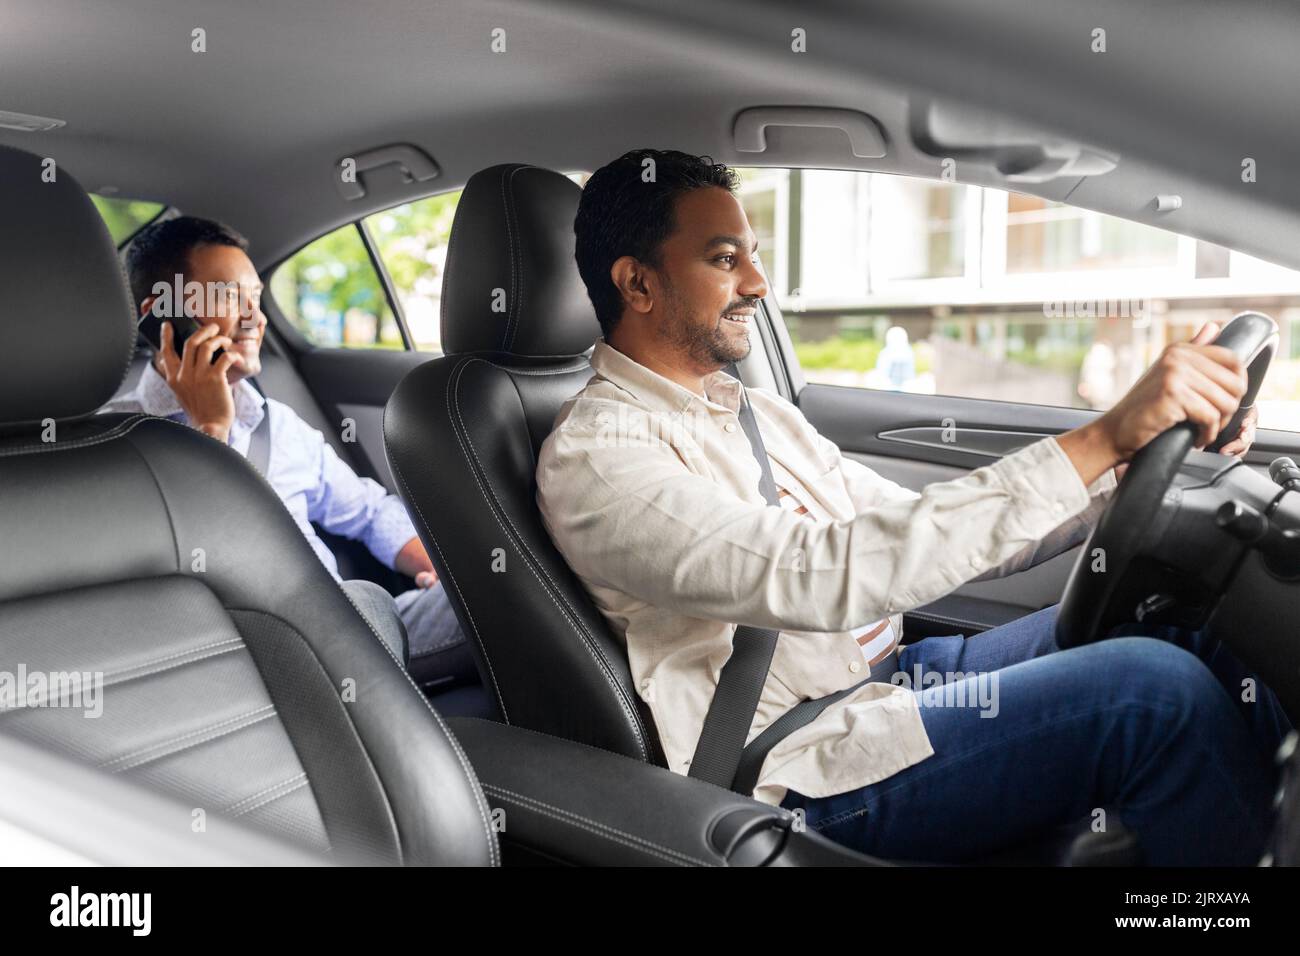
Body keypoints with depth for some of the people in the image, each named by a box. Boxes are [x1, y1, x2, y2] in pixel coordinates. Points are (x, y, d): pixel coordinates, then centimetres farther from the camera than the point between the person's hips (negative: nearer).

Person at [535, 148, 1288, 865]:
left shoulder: (758, 414, 14)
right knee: (1157, 692, -22)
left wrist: (1132, 466, 0)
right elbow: (822, 576, -28)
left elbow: (926, 538, 12)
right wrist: (1099, 441, -29)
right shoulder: (594, 456, -14)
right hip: (811, 772, -8)